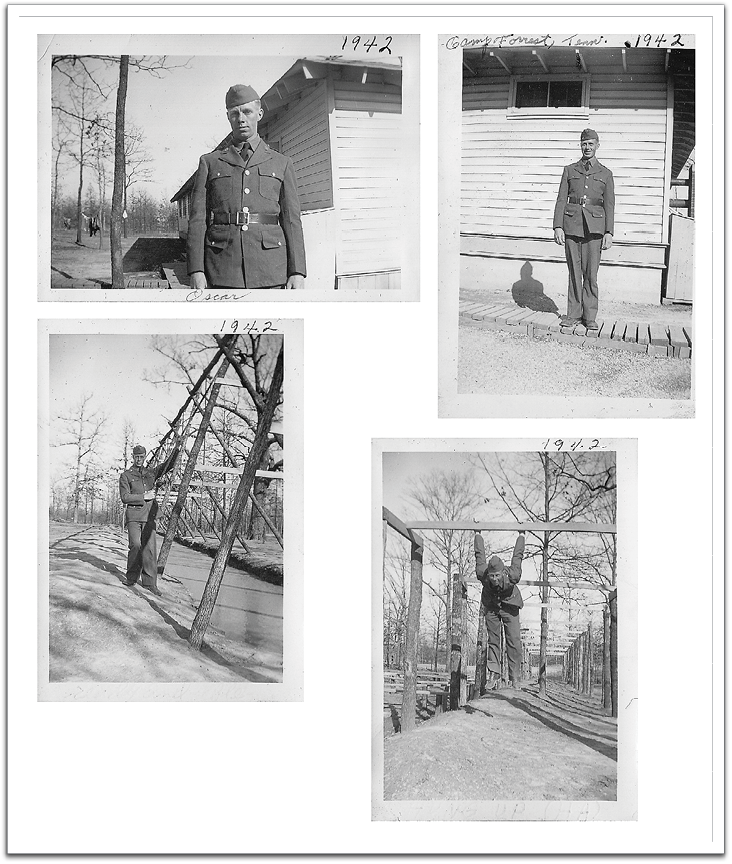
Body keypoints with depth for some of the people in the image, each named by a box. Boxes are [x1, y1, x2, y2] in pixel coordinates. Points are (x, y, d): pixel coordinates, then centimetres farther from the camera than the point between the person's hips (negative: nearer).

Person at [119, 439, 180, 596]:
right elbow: (124, 497, -2)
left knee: (150, 548, -4)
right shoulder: (126, 475, 7)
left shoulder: (151, 472, 18)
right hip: (133, 515, -3)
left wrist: (176, 448, 0)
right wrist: (144, 497, -8)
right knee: (135, 545, -15)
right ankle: (131, 577, 3)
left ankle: (150, 583, -2)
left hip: (149, 515, 3)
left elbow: (168, 465, 13)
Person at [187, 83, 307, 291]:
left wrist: (297, 272, -2)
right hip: (223, 272, 0)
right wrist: (196, 270, -5)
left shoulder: (281, 164, 14)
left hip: (270, 269, 0)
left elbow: (292, 221, 9)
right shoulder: (209, 162, 14)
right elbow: (198, 219, 7)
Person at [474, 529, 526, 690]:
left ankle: (515, 678, -6)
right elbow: (480, 554, -13)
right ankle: (493, 675, -4)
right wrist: (478, 534, 3)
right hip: (491, 607, 1)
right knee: (493, 640, -4)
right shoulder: (483, 575, -30)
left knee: (514, 641, -9)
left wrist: (521, 535, -1)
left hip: (510, 606, -1)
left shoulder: (512, 576, -34)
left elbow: (517, 555, -16)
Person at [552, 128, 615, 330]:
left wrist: (609, 232, -2)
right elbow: (561, 200, 8)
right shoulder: (570, 170, 12)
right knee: (574, 272, 3)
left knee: (591, 274, -3)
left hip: (594, 228, -1)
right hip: (571, 225, 1)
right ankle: (573, 314, 10)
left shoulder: (605, 174, 11)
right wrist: (558, 227, -3)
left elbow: (609, 205, 7)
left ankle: (590, 317, 3)